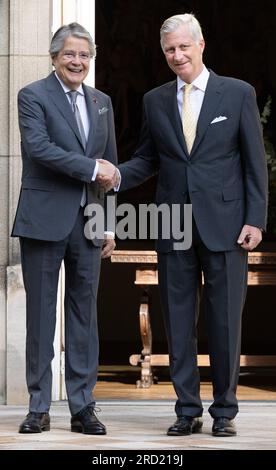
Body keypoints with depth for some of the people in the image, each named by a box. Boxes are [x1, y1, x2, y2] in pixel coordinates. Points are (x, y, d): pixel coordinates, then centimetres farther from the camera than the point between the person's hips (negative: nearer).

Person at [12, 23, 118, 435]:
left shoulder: (102, 103, 14)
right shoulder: (33, 96, -3)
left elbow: (111, 166, 16)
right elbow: (39, 146, -19)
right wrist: (91, 168, -17)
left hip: (88, 221, 5)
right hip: (44, 219, -5)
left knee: (84, 312, 6)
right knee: (40, 312, 1)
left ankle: (83, 406, 10)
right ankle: (39, 407, 8)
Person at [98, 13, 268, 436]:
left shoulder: (238, 94, 1)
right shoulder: (155, 101, 10)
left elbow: (255, 162, 0)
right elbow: (147, 161, 14)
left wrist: (255, 220, -6)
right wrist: (117, 176, -8)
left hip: (224, 225, -3)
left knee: (225, 321, 2)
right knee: (178, 322, 5)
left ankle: (225, 411, 12)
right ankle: (188, 410, 14)